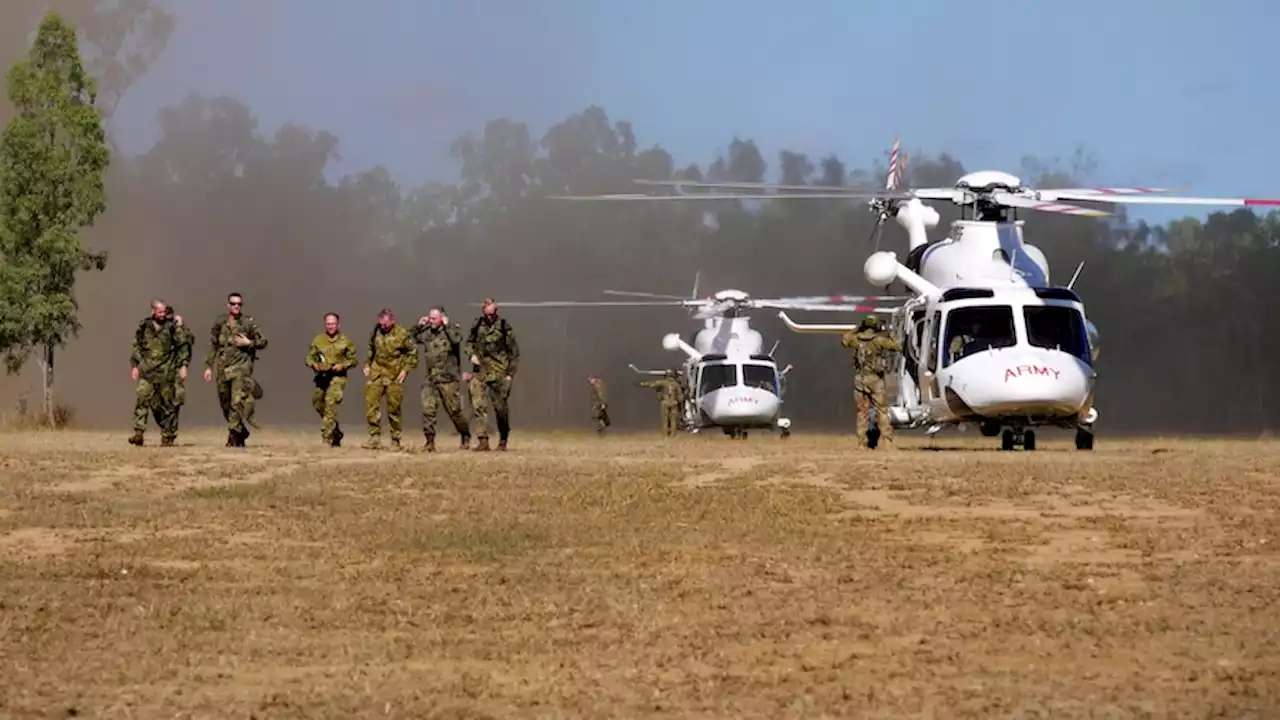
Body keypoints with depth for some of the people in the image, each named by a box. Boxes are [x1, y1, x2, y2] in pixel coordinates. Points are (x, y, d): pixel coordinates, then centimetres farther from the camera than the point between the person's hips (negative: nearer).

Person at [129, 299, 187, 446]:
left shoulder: (171, 326, 1)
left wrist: (183, 365, -3)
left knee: (167, 404, 2)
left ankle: (168, 437, 11)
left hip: (166, 372, -2)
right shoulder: (144, 326, 7)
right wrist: (135, 365, 11)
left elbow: (183, 346, 5)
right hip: (147, 371, 2)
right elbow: (137, 346, 16)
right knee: (141, 398, -13)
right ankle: (138, 433, -17)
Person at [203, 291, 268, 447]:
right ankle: (242, 433, 27)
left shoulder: (248, 323, 1)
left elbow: (263, 342, 6)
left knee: (238, 402, -18)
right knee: (226, 404, 10)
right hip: (222, 367, 4)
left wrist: (249, 343, -11)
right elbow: (212, 345, 14)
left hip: (241, 366, -4)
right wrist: (209, 366, 10)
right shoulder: (219, 323, 9)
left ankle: (234, 436, -17)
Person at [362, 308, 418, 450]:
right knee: (371, 403, -7)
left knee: (394, 409, 1)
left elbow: (413, 352, 0)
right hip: (376, 374, 4)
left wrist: (405, 369, -7)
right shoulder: (376, 331, 4)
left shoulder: (402, 334, -9)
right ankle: (375, 437, -3)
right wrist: (367, 365, 13)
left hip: (395, 376, -4)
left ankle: (395, 440, 12)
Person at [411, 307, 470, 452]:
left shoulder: (452, 330, -5)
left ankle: (466, 437, 22)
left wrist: (446, 325, -18)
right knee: (428, 410, -5)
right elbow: (413, 337, 24)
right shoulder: (427, 333, 10)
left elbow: (456, 339, -27)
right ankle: (430, 441, 0)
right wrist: (419, 325, 10)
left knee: (455, 411, 3)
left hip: (448, 380, -5)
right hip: (430, 379, 5)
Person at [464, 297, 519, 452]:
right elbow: (469, 342, 19)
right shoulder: (477, 325, 4)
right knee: (478, 405, -9)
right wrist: (471, 354, -2)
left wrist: (510, 373, -4)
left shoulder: (504, 327, -5)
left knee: (500, 406, 5)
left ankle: (503, 439, 24)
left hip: (499, 373, -3)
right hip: (480, 370, 3)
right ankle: (482, 440, -9)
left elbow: (514, 352, 0)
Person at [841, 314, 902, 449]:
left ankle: (861, 442, 7)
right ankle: (887, 441, -8)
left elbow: (844, 340, 23)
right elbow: (898, 347, -2)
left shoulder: (857, 339, 2)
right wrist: (888, 337, 13)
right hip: (875, 379, -3)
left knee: (862, 411, 10)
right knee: (882, 410, 0)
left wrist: (856, 329, 25)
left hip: (860, 379, 3)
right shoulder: (879, 340, -9)